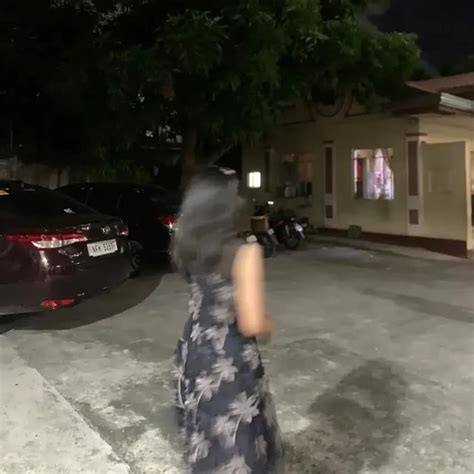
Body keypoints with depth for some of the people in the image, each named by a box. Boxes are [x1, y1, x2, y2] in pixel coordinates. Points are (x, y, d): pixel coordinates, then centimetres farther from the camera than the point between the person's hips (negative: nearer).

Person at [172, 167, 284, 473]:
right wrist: (270, 325, -5)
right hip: (231, 362, -6)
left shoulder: (189, 247, -4)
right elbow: (252, 325, -26)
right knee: (238, 443, 15)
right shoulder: (244, 253, -25)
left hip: (195, 352, 7)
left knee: (206, 434, 27)